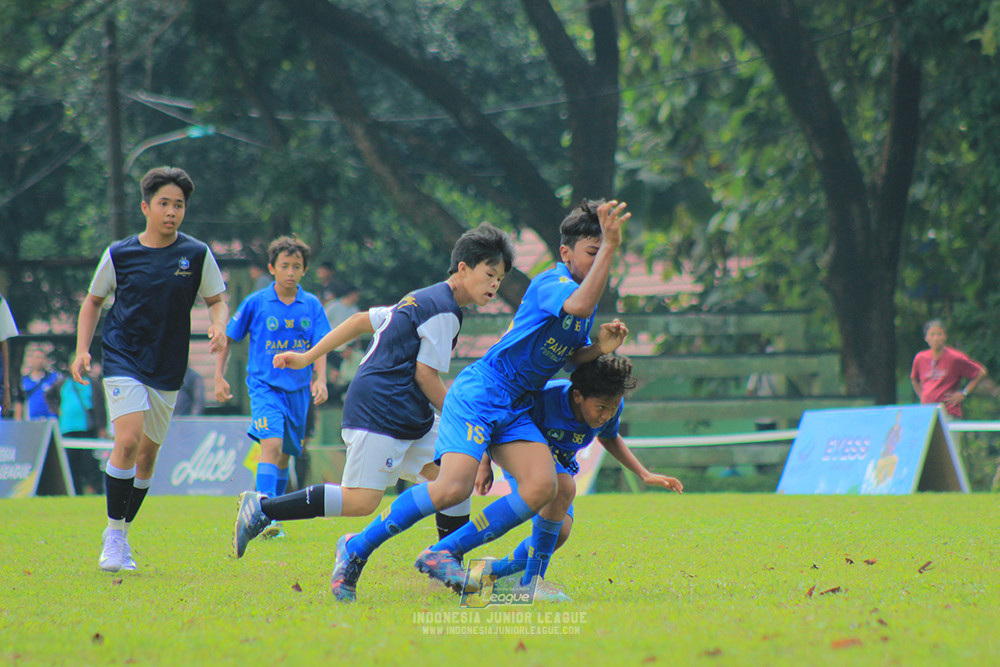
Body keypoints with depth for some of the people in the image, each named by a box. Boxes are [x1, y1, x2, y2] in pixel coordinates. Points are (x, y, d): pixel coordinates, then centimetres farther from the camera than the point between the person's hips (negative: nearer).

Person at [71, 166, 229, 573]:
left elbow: (216, 299, 9)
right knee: (128, 441, -20)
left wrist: (219, 327, -13)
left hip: (167, 368, 2)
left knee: (148, 453, 9)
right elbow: (94, 300, 12)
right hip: (122, 359, -2)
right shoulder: (119, 254, -1)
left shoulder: (197, 255, 0)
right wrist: (82, 350, 2)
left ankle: (120, 532, 27)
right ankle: (114, 534, -9)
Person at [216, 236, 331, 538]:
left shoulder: (312, 305, 3)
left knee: (285, 454, 13)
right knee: (272, 444, -23)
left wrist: (320, 380, -14)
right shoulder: (256, 303, -3)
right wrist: (219, 377, 1)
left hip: (298, 389, 4)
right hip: (264, 385, -4)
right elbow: (228, 338, 5)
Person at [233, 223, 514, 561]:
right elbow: (425, 374, -13)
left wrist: (309, 357, 23)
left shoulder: (419, 301, 21)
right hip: (381, 410, -11)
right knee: (361, 501, -17)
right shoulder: (444, 310, -10)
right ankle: (262, 510, -14)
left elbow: (361, 320, 22)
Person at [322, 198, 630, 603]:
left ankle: (443, 554, -8)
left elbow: (570, 356, 26)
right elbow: (578, 306, -37)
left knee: (542, 487, -15)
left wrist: (599, 348, 5)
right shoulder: (550, 283, -14)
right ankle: (357, 548, -6)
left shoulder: (588, 294, 14)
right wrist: (610, 247, -38)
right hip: (479, 394, -9)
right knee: (453, 488, -24)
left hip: (516, 411, 9)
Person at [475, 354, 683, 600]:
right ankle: (531, 581, -29)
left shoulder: (612, 407, -16)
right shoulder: (546, 397, -36)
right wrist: (485, 464, -15)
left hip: (559, 464, 7)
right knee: (564, 487, -35)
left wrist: (644, 475, 5)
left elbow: (609, 438, 9)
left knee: (560, 533, -12)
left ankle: (492, 572, 9)